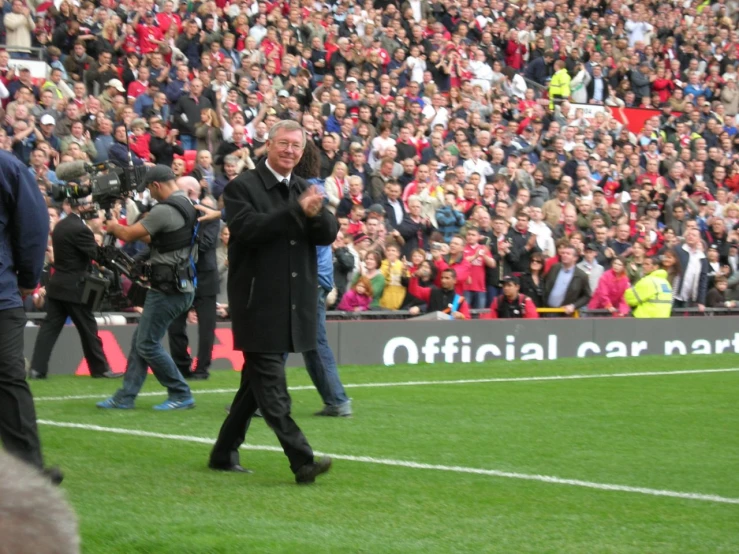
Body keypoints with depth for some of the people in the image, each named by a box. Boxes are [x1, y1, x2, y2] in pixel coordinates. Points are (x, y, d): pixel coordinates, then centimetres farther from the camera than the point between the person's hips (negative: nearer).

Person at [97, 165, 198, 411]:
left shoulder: (164, 210, -18)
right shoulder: (186, 205, 13)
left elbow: (129, 235, -12)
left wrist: (114, 227, 9)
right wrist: (122, 230, 21)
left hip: (168, 289, -10)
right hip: (180, 286, 10)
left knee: (147, 344, -2)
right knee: (140, 340, 13)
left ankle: (181, 395, 3)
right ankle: (125, 397, 16)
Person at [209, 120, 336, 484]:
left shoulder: (304, 191, 14)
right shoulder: (243, 188, -4)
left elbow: (328, 235, 4)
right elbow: (247, 227, -21)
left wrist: (316, 214, -18)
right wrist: (297, 211, -26)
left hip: (293, 305, 7)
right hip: (259, 304, -7)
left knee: (257, 382, 13)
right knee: (270, 385, -10)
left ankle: (224, 453, 24)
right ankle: (302, 460, -17)